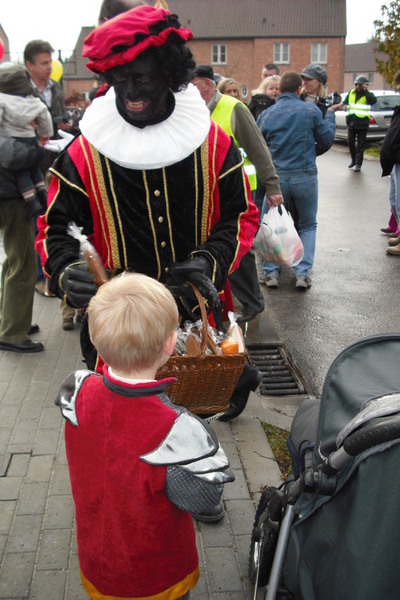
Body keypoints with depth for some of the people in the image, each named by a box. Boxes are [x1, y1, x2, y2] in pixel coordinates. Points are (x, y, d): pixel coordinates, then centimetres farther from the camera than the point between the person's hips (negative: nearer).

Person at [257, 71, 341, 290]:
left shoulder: (265, 115, 0)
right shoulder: (310, 110, -5)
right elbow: (327, 140, 5)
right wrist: (330, 114, 17)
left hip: (276, 179, 2)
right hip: (305, 177, -1)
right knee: (308, 225, 15)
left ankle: (271, 272, 9)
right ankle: (302, 273, 4)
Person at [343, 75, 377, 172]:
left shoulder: (367, 95, -4)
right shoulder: (351, 92, 8)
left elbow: (373, 101, -23)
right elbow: (345, 102, 13)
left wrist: (365, 91, -23)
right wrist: (344, 105, -10)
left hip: (362, 124, -4)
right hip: (351, 123, 4)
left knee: (360, 145, 1)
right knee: (350, 142, 10)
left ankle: (358, 164, 7)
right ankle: (353, 160, 30)